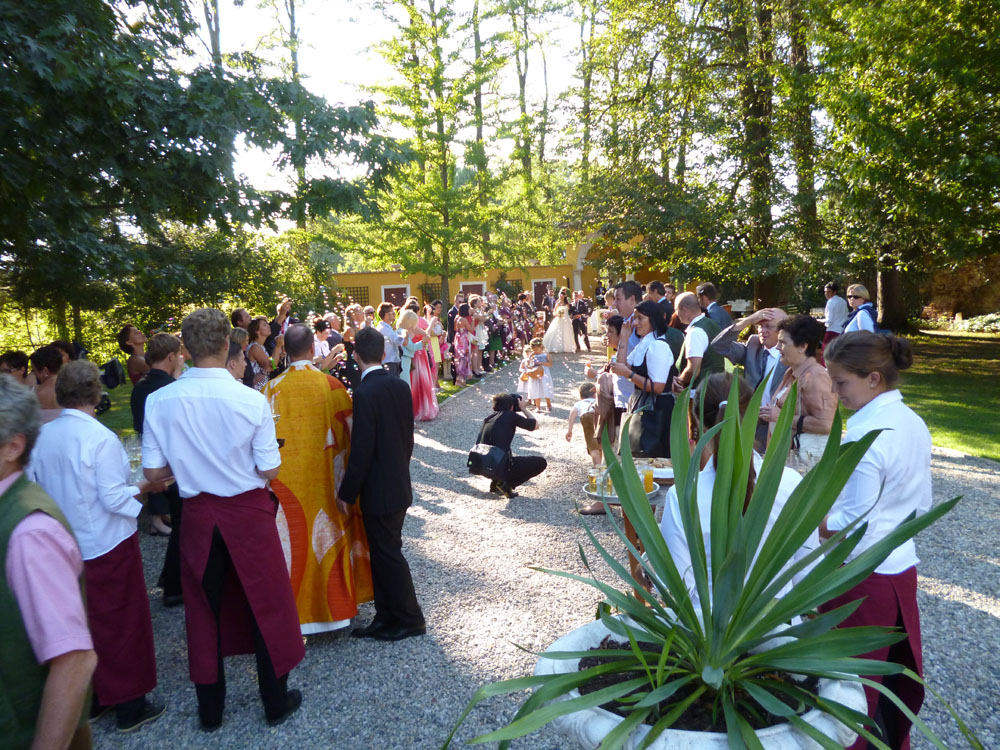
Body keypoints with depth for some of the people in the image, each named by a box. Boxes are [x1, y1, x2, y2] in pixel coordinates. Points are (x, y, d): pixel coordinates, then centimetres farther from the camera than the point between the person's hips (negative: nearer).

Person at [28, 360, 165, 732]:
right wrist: (148, 486, -7)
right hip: (106, 546, -6)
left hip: (67, 546, 6)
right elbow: (115, 498, -21)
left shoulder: (42, 436, -2)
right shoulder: (99, 437, -20)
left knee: (85, 621, 20)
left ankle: (94, 698, 35)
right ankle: (129, 704, 21)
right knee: (121, 622, 8)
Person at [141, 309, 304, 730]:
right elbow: (270, 470, -14)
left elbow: (153, 471, -7)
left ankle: (210, 710, 35)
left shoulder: (160, 401, -11)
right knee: (265, 605, 15)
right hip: (249, 511, -2)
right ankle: (276, 703, 30)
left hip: (198, 514, 3)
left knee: (204, 609, 19)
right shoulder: (252, 400, -18)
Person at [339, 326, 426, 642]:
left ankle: (410, 619, 20)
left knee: (387, 554, 6)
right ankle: (387, 618, 28)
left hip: (378, 491, -8)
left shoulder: (365, 393, -20)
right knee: (384, 553, 17)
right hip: (399, 483, 8)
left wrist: (347, 493, -10)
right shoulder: (401, 386, 3)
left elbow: (361, 450, -20)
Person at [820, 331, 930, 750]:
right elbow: (921, 507, 12)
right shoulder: (914, 424, 3)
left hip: (862, 579, -8)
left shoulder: (864, 437, -25)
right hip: (903, 570, 8)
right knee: (893, 680, 24)